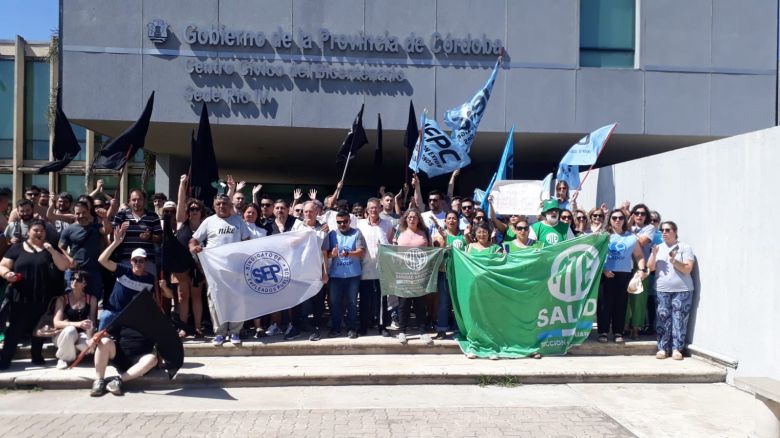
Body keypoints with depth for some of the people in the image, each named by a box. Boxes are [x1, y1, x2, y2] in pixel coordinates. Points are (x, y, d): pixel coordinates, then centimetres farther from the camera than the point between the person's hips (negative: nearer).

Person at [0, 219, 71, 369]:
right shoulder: (17, 248, 6)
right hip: (20, 297, -1)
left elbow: (64, 267, -2)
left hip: (43, 298, 1)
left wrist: (52, 251, -14)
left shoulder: (50, 249, 8)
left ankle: (37, 355, 24)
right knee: (15, 328, -1)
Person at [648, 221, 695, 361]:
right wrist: (654, 254, -9)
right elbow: (651, 267, 6)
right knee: (663, 319, -2)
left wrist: (674, 261, -18)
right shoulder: (658, 248, 14)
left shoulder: (685, 247, 3)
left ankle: (676, 349, 1)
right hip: (662, 290, 3)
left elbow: (688, 269, -5)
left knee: (679, 319, -4)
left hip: (682, 290, -2)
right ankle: (662, 348, 2)